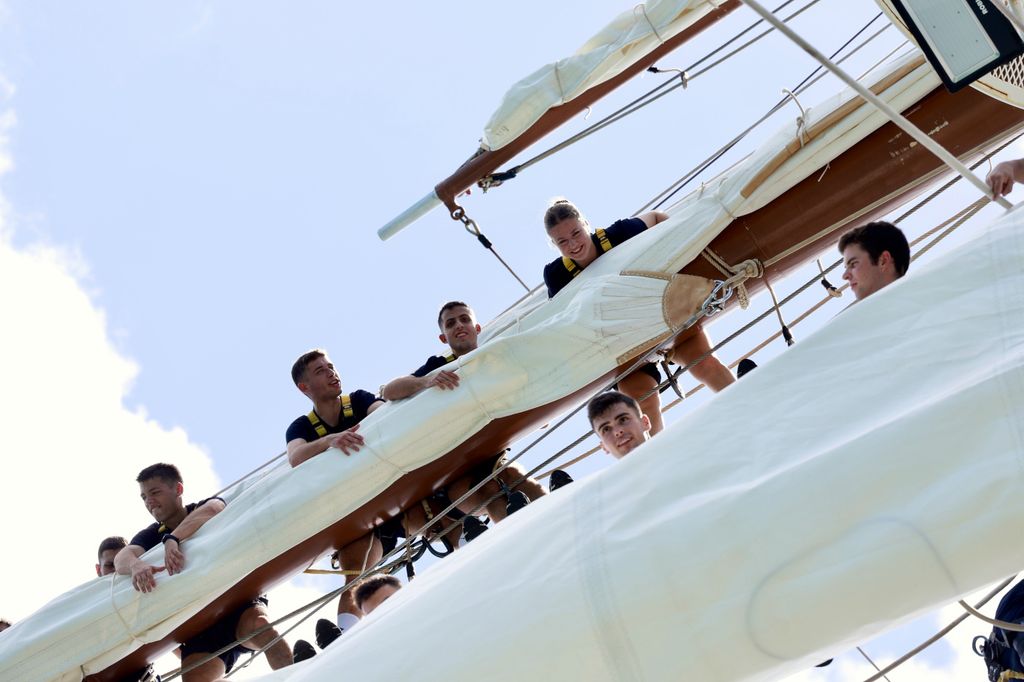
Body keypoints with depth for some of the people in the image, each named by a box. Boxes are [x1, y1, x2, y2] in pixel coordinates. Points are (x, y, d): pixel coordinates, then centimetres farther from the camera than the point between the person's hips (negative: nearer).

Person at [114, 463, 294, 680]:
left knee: (258, 624, -37)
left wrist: (172, 539, -40)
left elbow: (211, 509, -24)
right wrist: (135, 565, -40)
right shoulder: (149, 536, 8)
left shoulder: (203, 507, 3)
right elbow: (122, 557, -14)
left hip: (237, 600, -2)